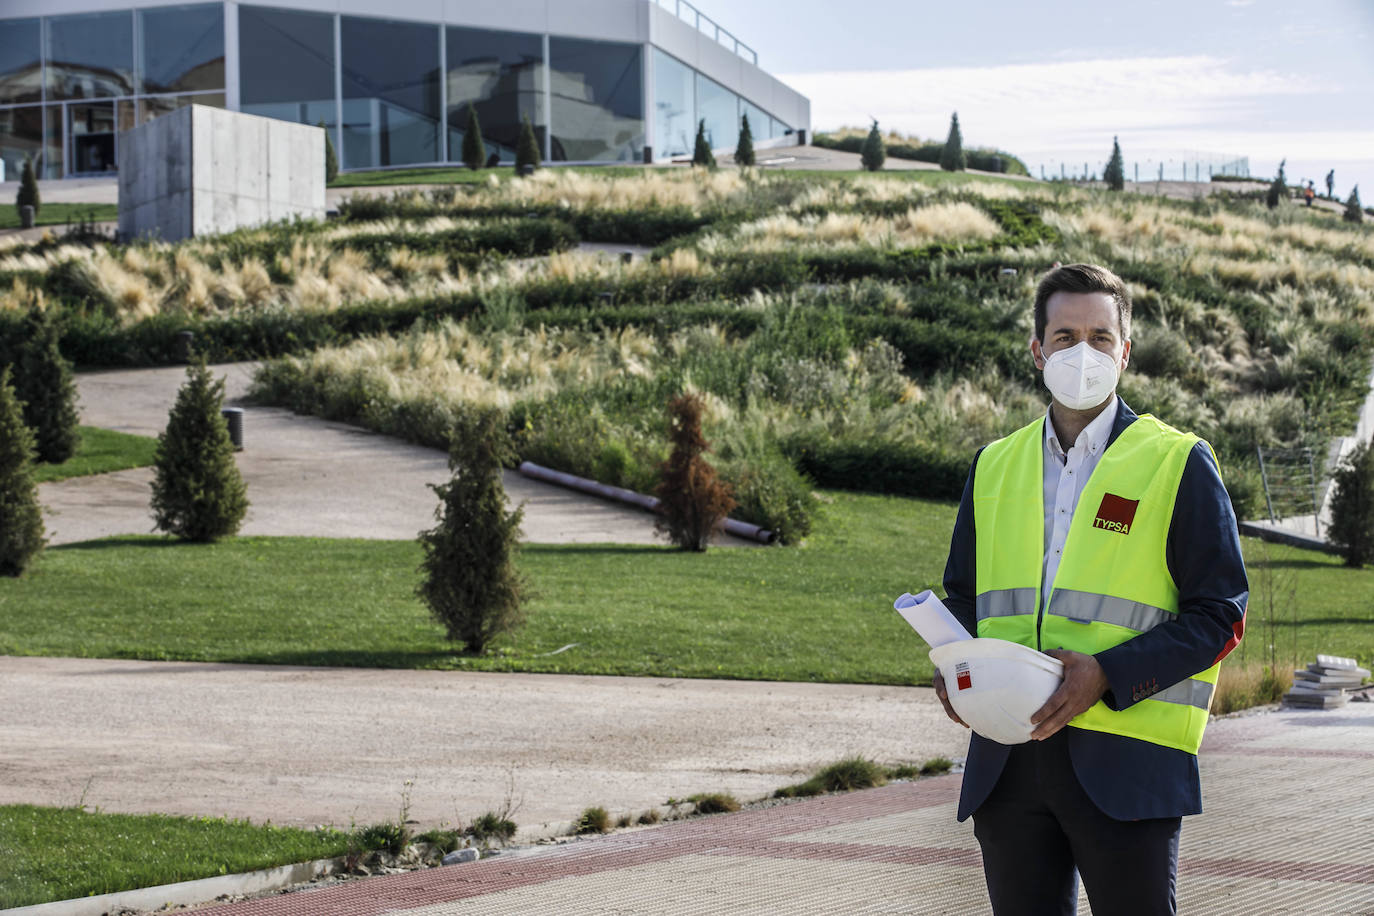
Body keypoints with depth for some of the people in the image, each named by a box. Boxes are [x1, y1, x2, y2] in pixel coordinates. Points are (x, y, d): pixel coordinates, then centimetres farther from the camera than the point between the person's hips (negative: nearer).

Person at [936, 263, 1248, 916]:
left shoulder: (1179, 465, 2)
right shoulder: (994, 467, 16)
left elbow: (1219, 615, -3)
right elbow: (962, 593, 23)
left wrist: (1107, 675, -16)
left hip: (1126, 764, -4)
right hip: (1006, 758, 4)